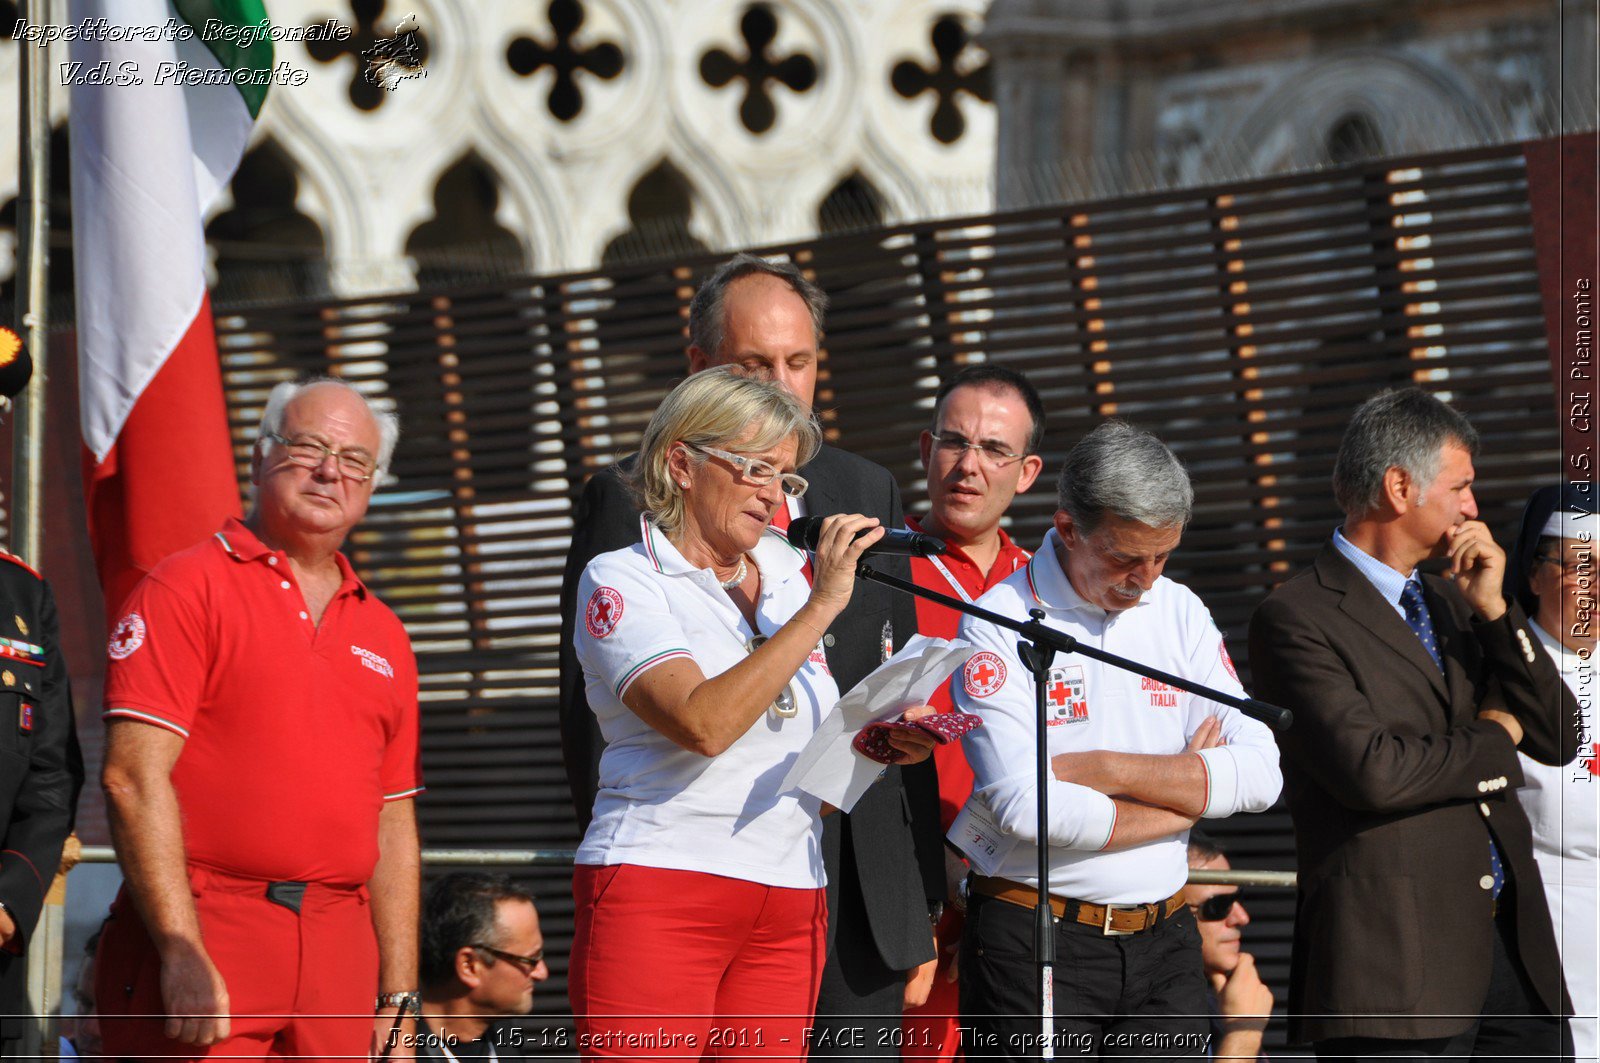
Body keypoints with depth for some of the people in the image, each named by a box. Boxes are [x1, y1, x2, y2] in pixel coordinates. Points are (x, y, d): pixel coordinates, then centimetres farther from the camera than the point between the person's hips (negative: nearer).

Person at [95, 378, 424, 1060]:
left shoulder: (382, 635, 19)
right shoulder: (188, 588, 0)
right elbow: (133, 776, -9)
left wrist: (398, 998, 12)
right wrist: (182, 954, -16)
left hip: (336, 958, 6)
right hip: (204, 933, -6)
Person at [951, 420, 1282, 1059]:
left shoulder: (1179, 613, 9)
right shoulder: (999, 623, -7)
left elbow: (1259, 776, -1)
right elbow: (1026, 808, -19)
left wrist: (1105, 769, -11)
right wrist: (1186, 794, -6)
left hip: (1162, 938, 4)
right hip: (1037, 946, -4)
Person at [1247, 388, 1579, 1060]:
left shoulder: (1449, 602, 19)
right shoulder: (1295, 619, -6)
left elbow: (1558, 740, 13)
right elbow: (1369, 770, -18)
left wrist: (1492, 608, 2)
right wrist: (1492, 740, -2)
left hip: (1512, 944, 7)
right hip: (1398, 955, -7)